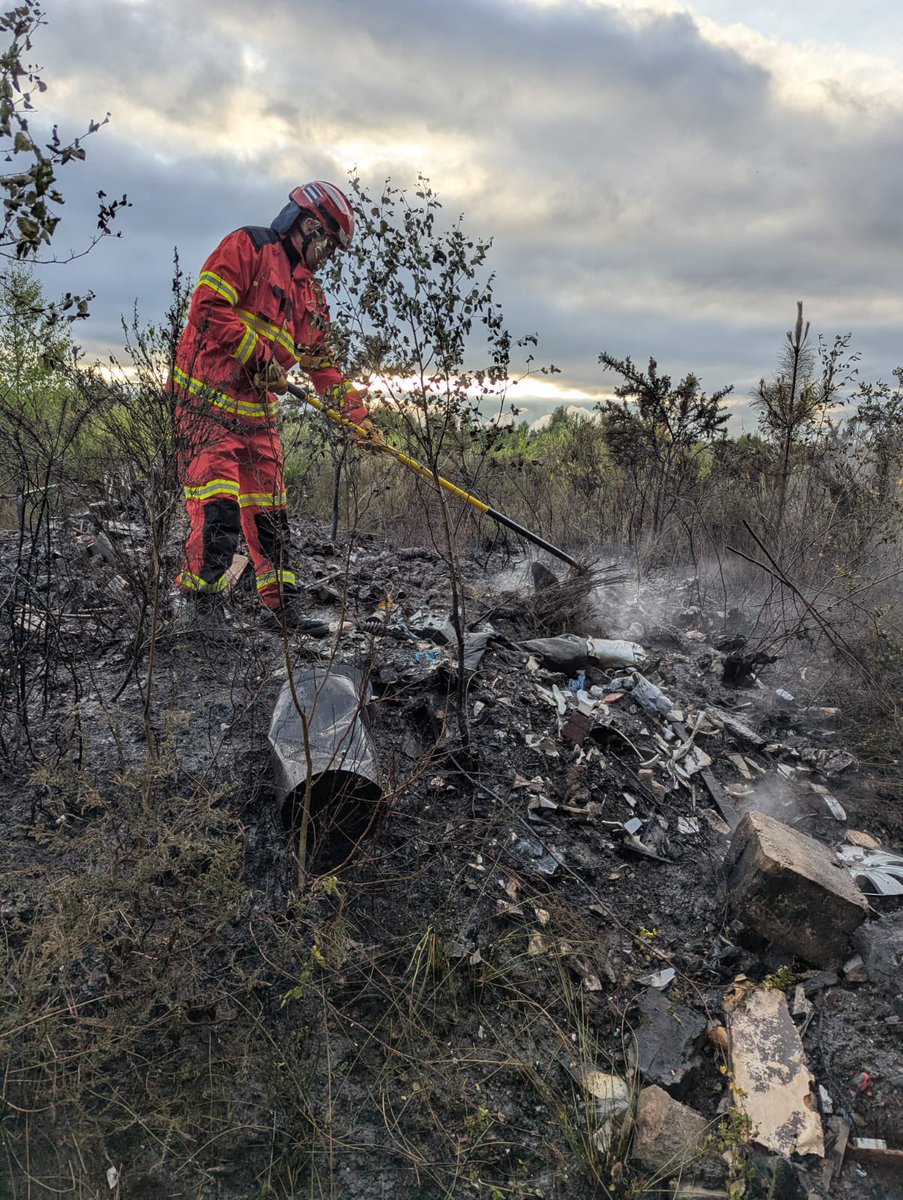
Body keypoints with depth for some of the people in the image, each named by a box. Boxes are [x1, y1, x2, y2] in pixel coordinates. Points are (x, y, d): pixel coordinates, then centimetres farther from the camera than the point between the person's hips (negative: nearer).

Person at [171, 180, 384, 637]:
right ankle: (200, 602, -1)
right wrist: (260, 357, -16)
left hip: (258, 414, 7)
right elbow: (208, 307, -15)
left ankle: (283, 610, 15)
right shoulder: (246, 246, -3)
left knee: (269, 514, 8)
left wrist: (361, 418, 14)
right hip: (207, 402, -7)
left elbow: (323, 365, 21)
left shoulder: (311, 294, 21)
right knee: (218, 509, -16)